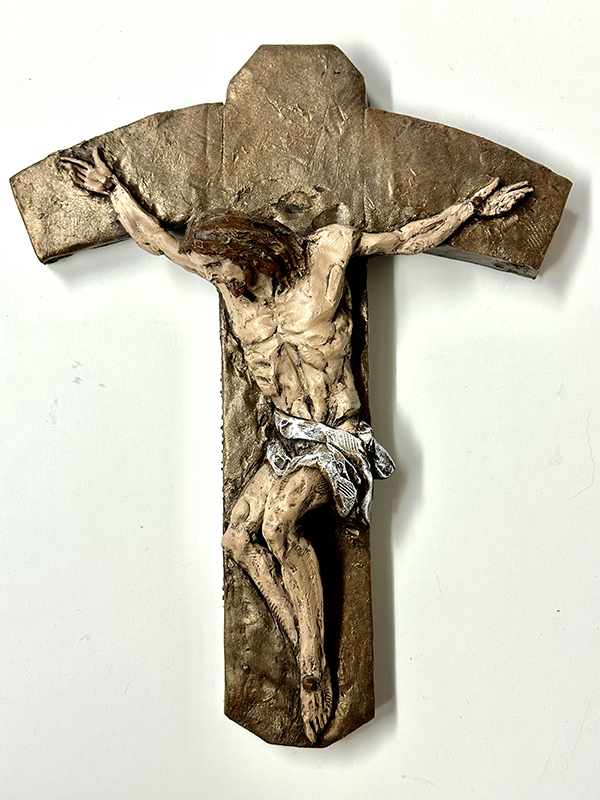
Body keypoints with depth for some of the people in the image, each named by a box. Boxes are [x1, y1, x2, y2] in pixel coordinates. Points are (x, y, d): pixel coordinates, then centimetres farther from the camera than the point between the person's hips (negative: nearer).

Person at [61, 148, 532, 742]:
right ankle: (305, 651, -4)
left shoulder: (328, 252, -7)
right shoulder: (229, 277, 4)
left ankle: (315, 664, -13)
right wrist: (110, 187, 20)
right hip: (289, 440, 5)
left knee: (279, 522, -28)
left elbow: (411, 239, 4)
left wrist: (472, 207, 4)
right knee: (239, 538, -15)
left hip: (339, 440, -5)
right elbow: (154, 237, 16)